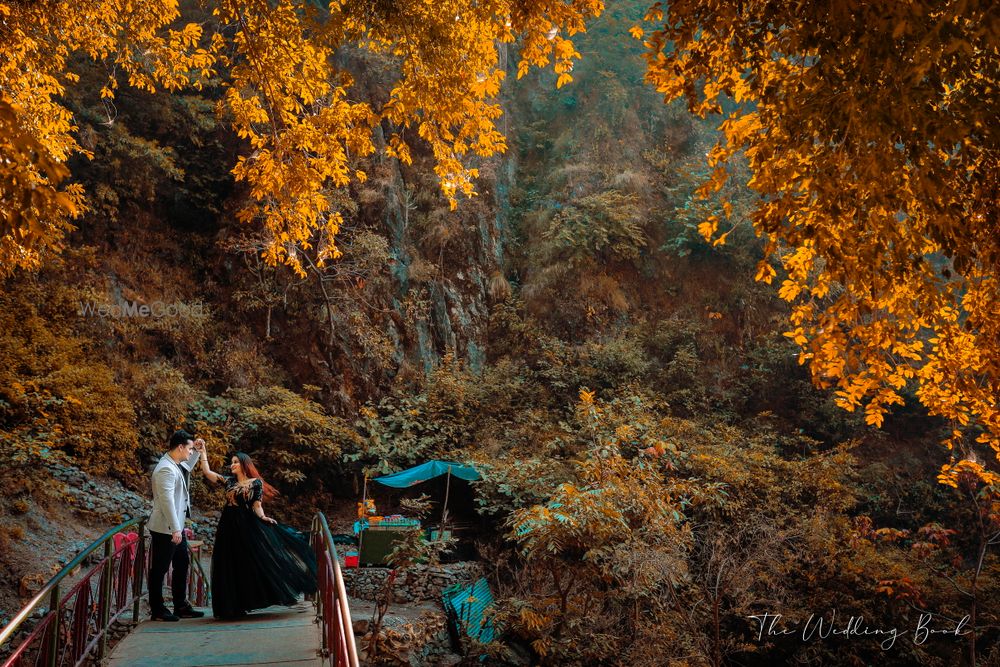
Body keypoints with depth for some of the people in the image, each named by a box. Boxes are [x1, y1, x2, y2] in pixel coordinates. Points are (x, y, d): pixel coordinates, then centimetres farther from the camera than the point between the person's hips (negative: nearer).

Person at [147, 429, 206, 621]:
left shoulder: (177, 465, 8)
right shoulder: (166, 469, -21)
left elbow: (187, 467, 34)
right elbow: (167, 500, -26)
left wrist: (198, 451, 19)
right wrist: (175, 529, -26)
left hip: (176, 526, 10)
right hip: (165, 529, -10)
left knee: (182, 564, 14)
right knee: (159, 569, 2)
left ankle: (181, 606, 23)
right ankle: (158, 610, 12)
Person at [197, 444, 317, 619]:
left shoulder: (256, 483, 0)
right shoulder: (229, 481, 11)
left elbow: (257, 506, -4)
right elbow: (207, 472, 11)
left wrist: (263, 517, -23)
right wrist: (203, 451, 10)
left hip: (247, 527, -4)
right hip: (228, 528, 4)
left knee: (250, 566, -5)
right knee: (230, 568, 6)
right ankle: (233, 607, 13)